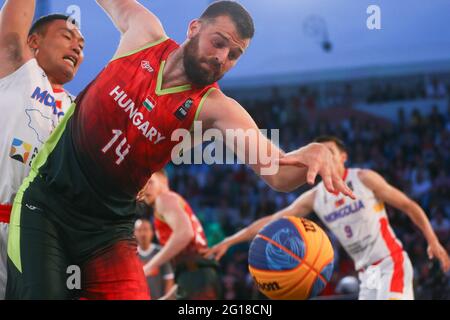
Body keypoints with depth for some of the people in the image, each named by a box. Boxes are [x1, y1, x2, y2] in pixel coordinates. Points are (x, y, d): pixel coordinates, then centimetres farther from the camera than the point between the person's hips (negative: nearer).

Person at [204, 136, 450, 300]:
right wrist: (228, 242, 2)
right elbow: (271, 221, 7)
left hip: (390, 263, -6)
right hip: (366, 273, 6)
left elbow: (409, 206, -1)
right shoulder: (314, 197, 7)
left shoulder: (365, 179, -6)